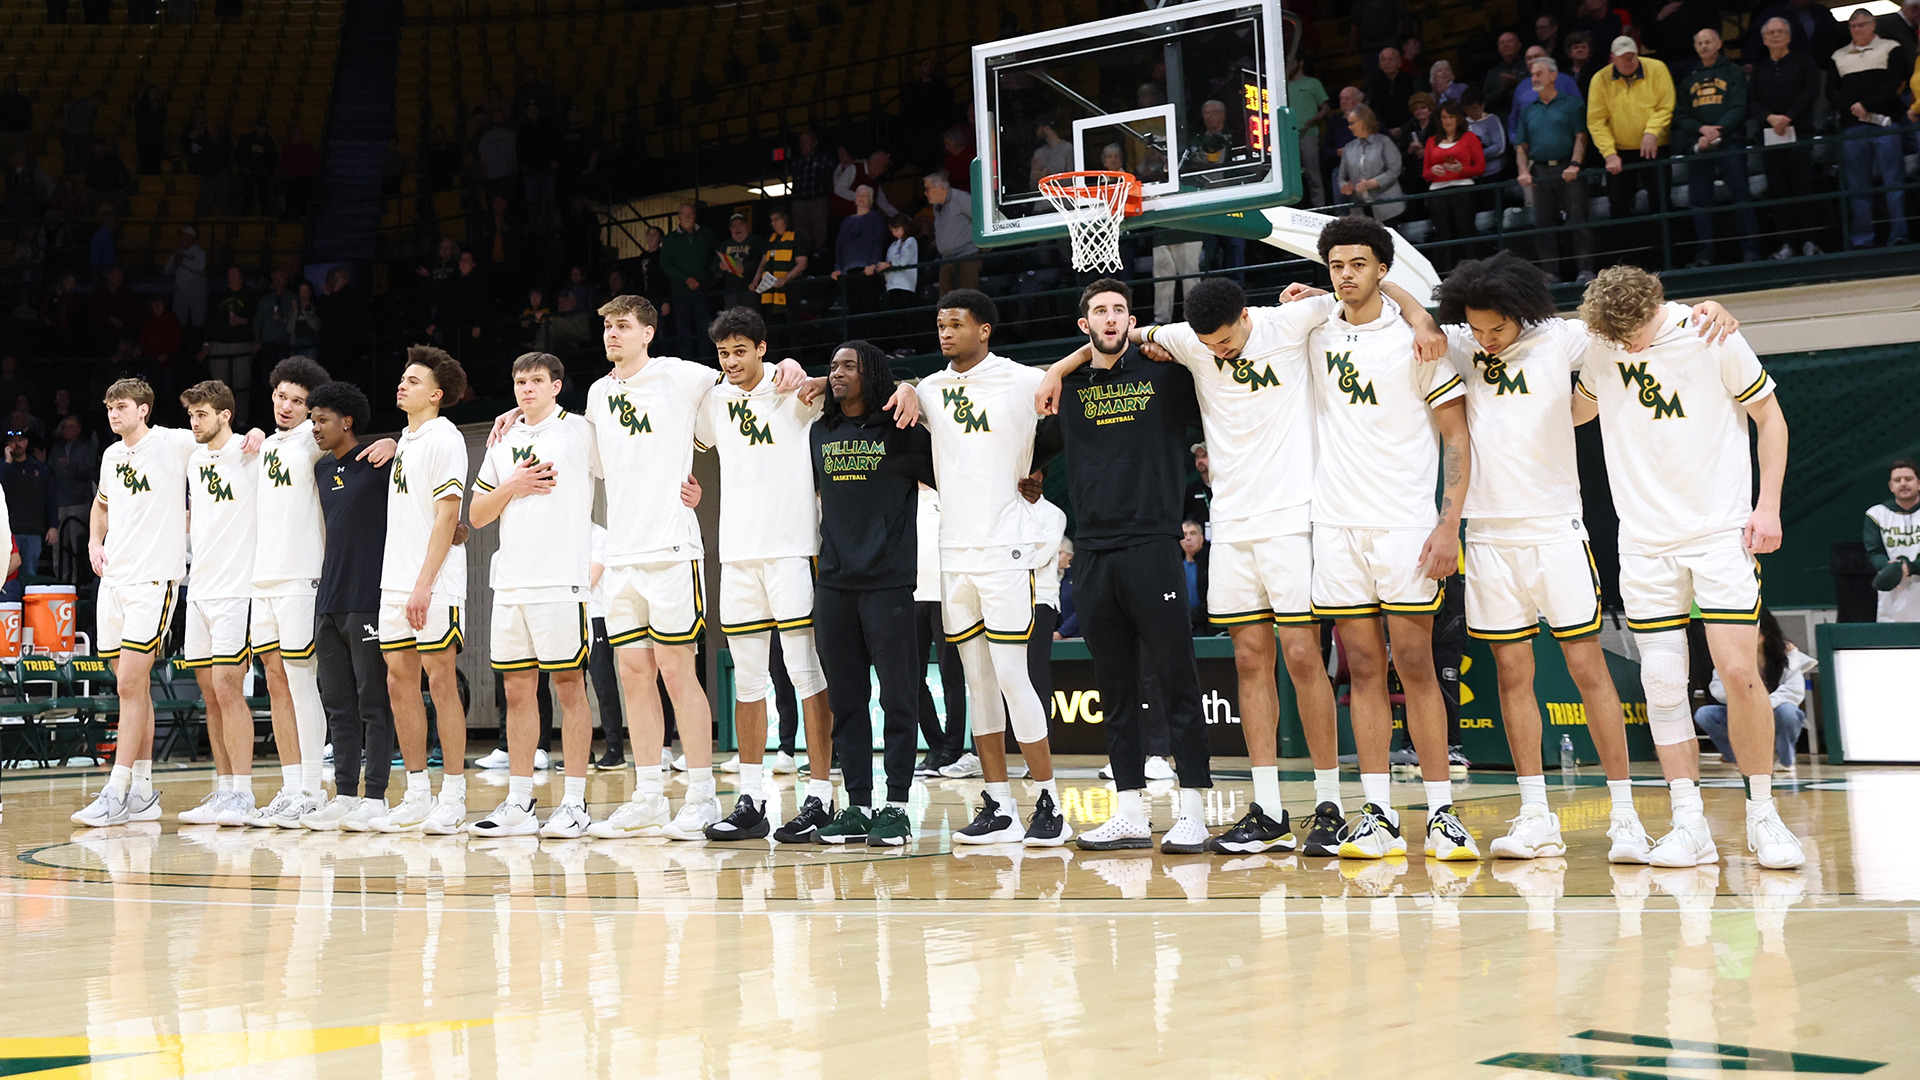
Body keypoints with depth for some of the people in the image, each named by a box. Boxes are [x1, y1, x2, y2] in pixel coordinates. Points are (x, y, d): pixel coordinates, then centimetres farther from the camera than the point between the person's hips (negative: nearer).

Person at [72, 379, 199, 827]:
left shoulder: (173, 444, -5)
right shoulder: (112, 455, 15)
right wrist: (95, 542, 15)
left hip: (154, 577, -7)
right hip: (114, 578, 7)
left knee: (130, 684, -12)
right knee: (133, 687, 9)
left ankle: (117, 792, -11)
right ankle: (143, 793, 14)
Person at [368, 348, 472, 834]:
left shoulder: (444, 439, -8)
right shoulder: (405, 440, 17)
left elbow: (446, 516, -14)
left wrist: (423, 585, -18)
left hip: (434, 587, -8)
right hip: (395, 583, 8)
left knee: (441, 682, -6)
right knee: (399, 684, 7)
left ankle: (452, 799, -1)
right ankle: (416, 798, 13)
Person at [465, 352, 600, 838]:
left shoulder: (581, 432, 1)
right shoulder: (503, 442, 17)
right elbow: (477, 515, 16)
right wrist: (513, 487, 1)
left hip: (563, 580, -5)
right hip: (511, 583, 6)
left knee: (569, 685, -3)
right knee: (518, 690, 7)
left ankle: (574, 803, 1)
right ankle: (519, 804, 12)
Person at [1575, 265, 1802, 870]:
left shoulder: (1712, 338, -6)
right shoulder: (1598, 347, 2)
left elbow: (1770, 416, 3)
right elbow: (1581, 407, 24)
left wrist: (1768, 504, -3)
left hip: (1721, 530, -3)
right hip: (1643, 541, 3)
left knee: (1739, 671, -11)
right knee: (1661, 681, -2)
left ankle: (1763, 816, 3)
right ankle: (1689, 825, 4)